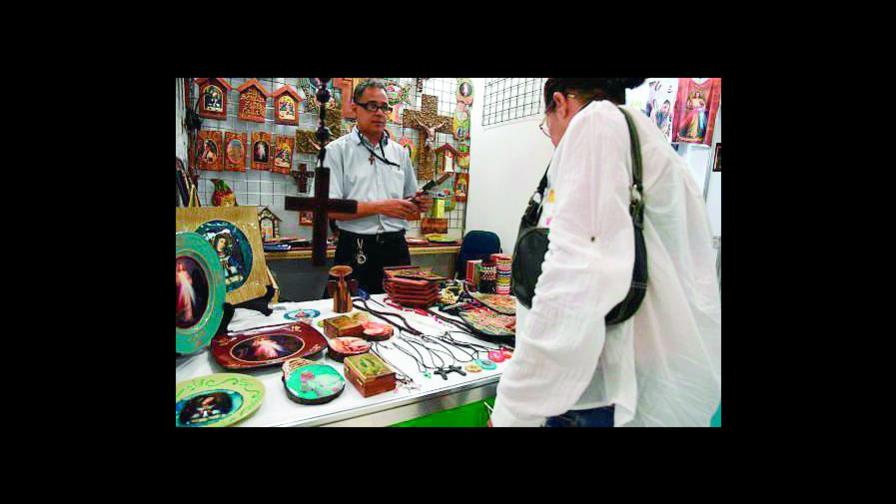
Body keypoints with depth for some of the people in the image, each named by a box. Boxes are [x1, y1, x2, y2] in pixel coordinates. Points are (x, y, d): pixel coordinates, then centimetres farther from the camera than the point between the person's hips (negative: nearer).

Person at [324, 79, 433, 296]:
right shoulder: (337, 151, 0)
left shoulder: (400, 153, 14)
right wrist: (380, 207, -18)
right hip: (356, 252, -4)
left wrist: (419, 205, -5)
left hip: (396, 248, 4)